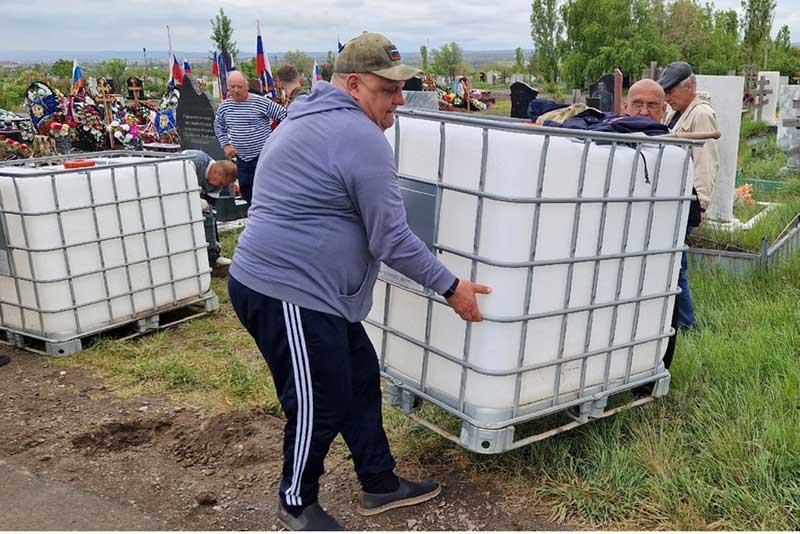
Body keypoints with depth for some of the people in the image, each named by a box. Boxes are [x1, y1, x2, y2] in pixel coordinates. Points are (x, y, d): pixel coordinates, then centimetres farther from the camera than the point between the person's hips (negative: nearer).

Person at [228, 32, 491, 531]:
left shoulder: (312, 117, 15)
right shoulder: (361, 137, -18)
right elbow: (392, 240, -18)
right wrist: (451, 286, -7)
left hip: (306, 288, 11)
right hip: (288, 294, -11)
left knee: (361, 380, 18)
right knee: (320, 406, 5)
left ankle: (380, 484, 33)